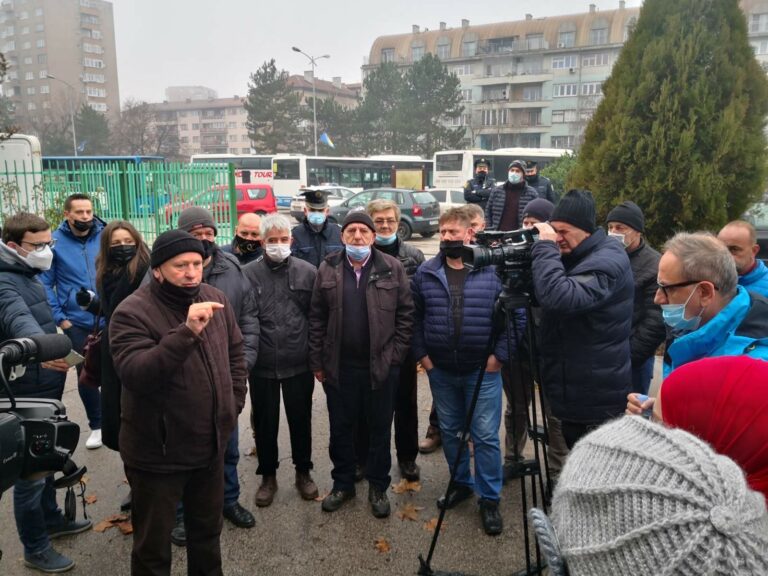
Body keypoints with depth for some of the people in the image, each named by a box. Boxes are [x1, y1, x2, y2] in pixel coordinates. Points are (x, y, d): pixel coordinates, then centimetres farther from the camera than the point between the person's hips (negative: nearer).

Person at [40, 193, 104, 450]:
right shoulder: (55, 242, -5)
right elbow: (45, 283, -1)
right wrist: (59, 317, -5)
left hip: (111, 320, 0)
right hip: (77, 323, 0)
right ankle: (96, 425, 28)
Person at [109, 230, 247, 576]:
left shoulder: (216, 300, 0)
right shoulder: (133, 312, -19)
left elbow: (235, 352, 13)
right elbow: (135, 375, -32)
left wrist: (234, 403, 6)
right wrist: (187, 332, -40)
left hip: (210, 445, 6)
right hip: (157, 453, -5)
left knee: (208, 530, 26)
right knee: (153, 546, 13)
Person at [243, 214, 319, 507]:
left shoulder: (308, 272, -2)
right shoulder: (248, 274, -5)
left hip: (299, 364, 0)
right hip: (261, 366, 0)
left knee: (301, 420, 15)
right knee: (265, 423, 14)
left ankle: (303, 472, 36)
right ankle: (268, 476, 34)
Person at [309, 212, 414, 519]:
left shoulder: (392, 268, -3)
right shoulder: (327, 269, 2)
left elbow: (406, 313, -1)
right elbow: (317, 318, 3)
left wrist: (396, 354, -6)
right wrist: (317, 361, 1)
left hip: (381, 365, -1)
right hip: (338, 366, 1)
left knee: (380, 429, 11)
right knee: (340, 428, 13)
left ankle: (378, 486, 28)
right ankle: (342, 483, 32)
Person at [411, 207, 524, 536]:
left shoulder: (496, 270, -8)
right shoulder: (425, 273, 1)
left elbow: (516, 316, -6)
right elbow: (415, 318, 6)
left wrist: (500, 355, -9)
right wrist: (421, 354, 0)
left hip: (483, 371, -3)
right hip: (440, 371, 4)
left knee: (485, 436, 2)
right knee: (449, 432, 16)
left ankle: (489, 499, 18)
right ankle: (461, 484, 36)